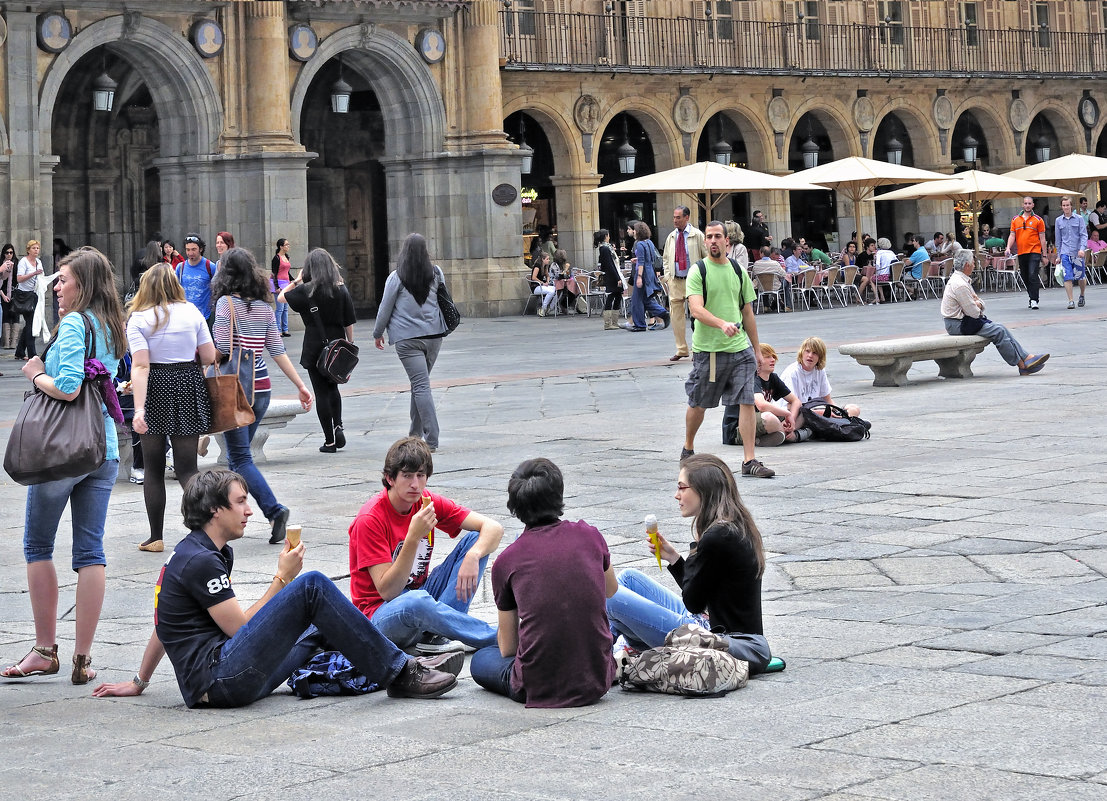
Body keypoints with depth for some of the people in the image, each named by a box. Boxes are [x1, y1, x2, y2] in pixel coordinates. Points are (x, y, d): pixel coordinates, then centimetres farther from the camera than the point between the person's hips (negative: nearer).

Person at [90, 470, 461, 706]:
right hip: (221, 681, -10)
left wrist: (138, 683, 35)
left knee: (324, 626, 20)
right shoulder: (200, 561, -11)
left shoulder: (191, 552, 21)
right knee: (313, 586, -16)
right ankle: (399, 673, -13)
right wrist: (283, 578, -2)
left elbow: (166, 624, 28)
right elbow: (241, 627, -11)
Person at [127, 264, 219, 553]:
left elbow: (140, 366, -15)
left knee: (153, 467, 10)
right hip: (189, 388, 2)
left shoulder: (138, 319, -6)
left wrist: (139, 408, -19)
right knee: (186, 467, 5)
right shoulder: (192, 312, 2)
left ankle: (156, 537, 14)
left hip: (156, 390, -2)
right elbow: (209, 357, 3)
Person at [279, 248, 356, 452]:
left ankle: (329, 441, 4)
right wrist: (350, 346, 11)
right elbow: (349, 323, 2)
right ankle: (338, 426, 5)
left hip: (315, 347, -3)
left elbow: (281, 297, 6)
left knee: (321, 393, 3)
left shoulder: (305, 290, -8)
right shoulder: (341, 290, -1)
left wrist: (296, 280, 10)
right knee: (333, 388, 23)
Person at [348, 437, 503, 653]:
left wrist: (473, 556, -26)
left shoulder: (429, 503, -2)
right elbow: (388, 591, -23)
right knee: (417, 602, -42)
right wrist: (413, 537, -33)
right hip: (380, 615, -7)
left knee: (476, 539, -7)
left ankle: (435, 632, -21)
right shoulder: (369, 520, -19)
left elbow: (493, 528, -4)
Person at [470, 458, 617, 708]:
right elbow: (611, 590, 24)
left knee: (481, 660, 27)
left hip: (537, 687, -4)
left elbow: (507, 648, 8)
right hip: (596, 684, 4)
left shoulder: (506, 560, -3)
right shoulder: (589, 536, 1)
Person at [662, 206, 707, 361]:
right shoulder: (671, 237, 11)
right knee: (676, 315, 3)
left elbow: (707, 256, -1)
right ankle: (681, 350, 10)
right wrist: (667, 276, 8)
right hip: (675, 281, 4)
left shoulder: (697, 235, -2)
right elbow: (666, 259, 20)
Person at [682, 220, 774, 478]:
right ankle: (688, 449, 33)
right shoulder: (698, 271, -5)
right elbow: (696, 309, -18)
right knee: (698, 404, 9)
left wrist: (756, 349, 17)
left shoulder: (738, 271, 10)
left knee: (747, 401, -7)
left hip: (739, 348, 3)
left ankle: (749, 461, -6)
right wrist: (722, 324, -35)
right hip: (707, 349, -3)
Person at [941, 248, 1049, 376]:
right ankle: (1022, 365, -8)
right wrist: (978, 308, 3)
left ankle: (1027, 357, -4)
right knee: (999, 331, -15)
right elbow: (973, 312, -20)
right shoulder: (959, 285, -21)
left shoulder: (963, 280, 14)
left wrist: (978, 303, -6)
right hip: (958, 325, -10)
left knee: (1001, 329, 0)